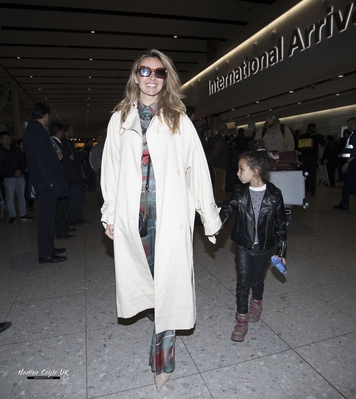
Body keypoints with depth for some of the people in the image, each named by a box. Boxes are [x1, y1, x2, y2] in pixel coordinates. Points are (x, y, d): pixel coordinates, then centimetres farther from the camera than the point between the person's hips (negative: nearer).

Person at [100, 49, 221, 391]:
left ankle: (162, 360, 21)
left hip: (170, 216, -2)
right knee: (143, 276, 11)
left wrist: (210, 217, -1)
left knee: (169, 284, 3)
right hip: (132, 214, 2)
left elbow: (197, 168, 1)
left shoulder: (179, 120, 4)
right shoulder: (120, 119, 10)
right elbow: (111, 168, 9)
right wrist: (110, 214, 8)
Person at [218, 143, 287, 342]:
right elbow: (228, 209, -8)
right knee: (243, 282, 6)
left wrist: (282, 251, -4)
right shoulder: (240, 191, -7)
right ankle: (242, 320, 21)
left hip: (263, 247, -1)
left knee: (257, 280, 19)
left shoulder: (274, 194, -13)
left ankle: (257, 302, 50)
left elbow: (280, 224, -6)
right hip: (243, 245, 1)